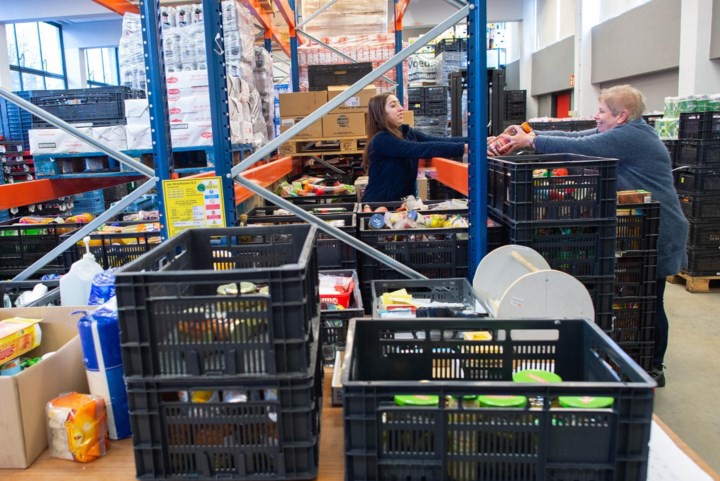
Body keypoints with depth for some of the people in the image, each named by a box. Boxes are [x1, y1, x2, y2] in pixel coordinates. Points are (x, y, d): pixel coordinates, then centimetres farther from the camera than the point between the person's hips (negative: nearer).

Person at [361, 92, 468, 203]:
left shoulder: (407, 133, 7)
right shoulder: (381, 140, -16)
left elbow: (439, 140, -5)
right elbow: (421, 149, -24)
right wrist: (463, 148, -30)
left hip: (404, 202, 7)